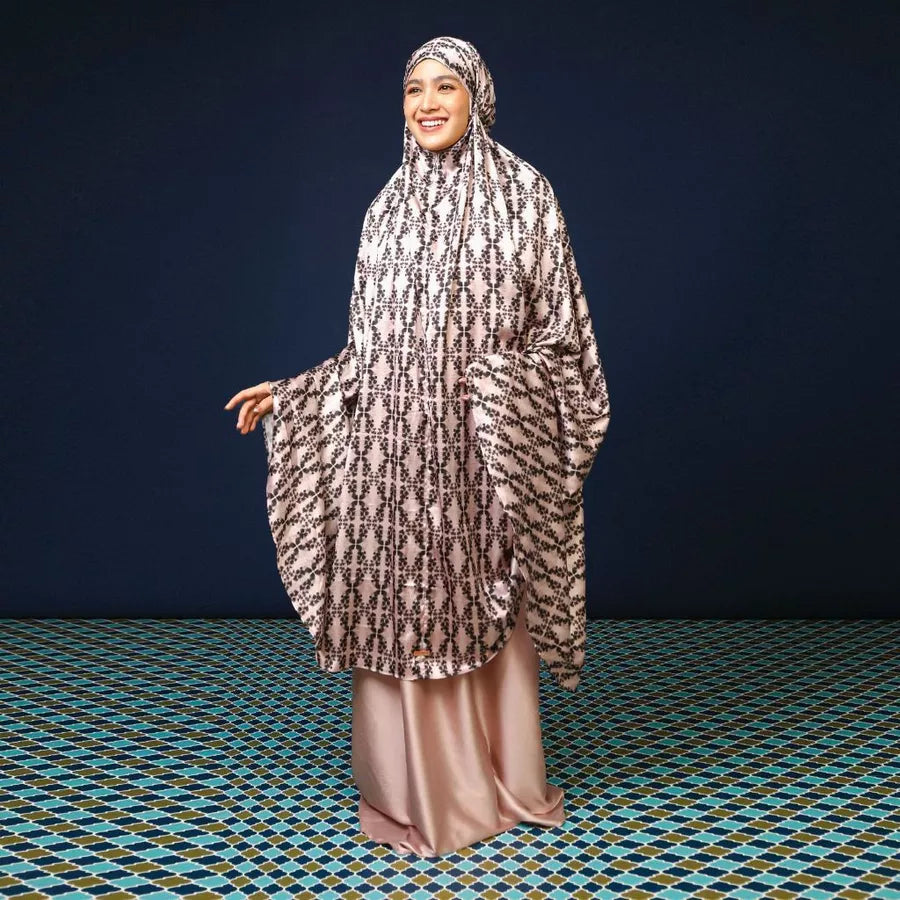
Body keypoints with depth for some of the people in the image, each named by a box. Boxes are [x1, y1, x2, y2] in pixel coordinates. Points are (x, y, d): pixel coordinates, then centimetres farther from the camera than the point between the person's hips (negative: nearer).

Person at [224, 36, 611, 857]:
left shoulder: (525, 192, 1)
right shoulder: (388, 207, 12)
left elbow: (560, 333, -2)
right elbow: (373, 347, 14)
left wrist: (503, 382, -19)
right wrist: (291, 392, 10)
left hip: (481, 451, -3)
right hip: (394, 449, 3)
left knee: (484, 612, 6)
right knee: (400, 613, 7)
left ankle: (496, 783, 28)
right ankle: (417, 790, 25)